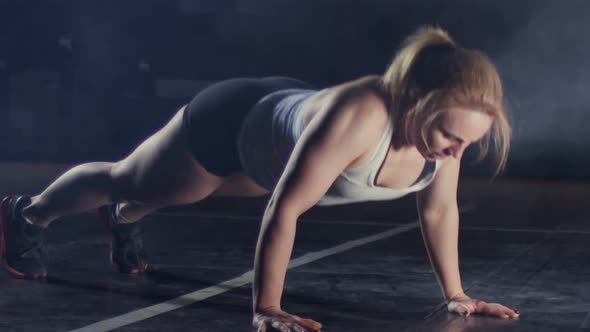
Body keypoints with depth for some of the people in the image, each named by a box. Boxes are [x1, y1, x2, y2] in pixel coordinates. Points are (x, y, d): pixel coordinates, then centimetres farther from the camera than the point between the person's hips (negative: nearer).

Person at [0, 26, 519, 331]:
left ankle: (121, 220, 67)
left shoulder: (446, 122, -26)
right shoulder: (356, 117, -47)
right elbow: (283, 211, -40)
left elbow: (440, 207, -10)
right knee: (126, 181, 22)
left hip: (285, 108, 5)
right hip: (234, 122, -5)